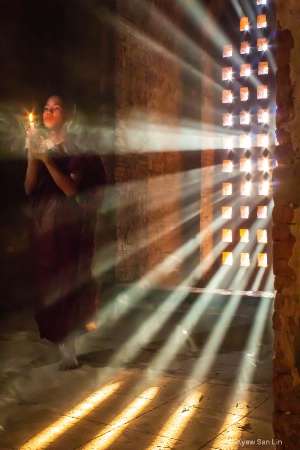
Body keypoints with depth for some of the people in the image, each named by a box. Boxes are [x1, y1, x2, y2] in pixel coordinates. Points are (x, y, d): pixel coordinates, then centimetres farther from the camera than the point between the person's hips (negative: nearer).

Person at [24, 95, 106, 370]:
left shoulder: (75, 149, -2)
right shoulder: (40, 146, 12)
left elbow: (71, 188, -16)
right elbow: (29, 188, 2)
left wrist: (46, 158, -19)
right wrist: (32, 156, -10)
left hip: (68, 226, -5)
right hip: (43, 226, 5)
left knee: (65, 280, -6)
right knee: (46, 282, 4)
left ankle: (68, 349, 2)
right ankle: (63, 344, 14)